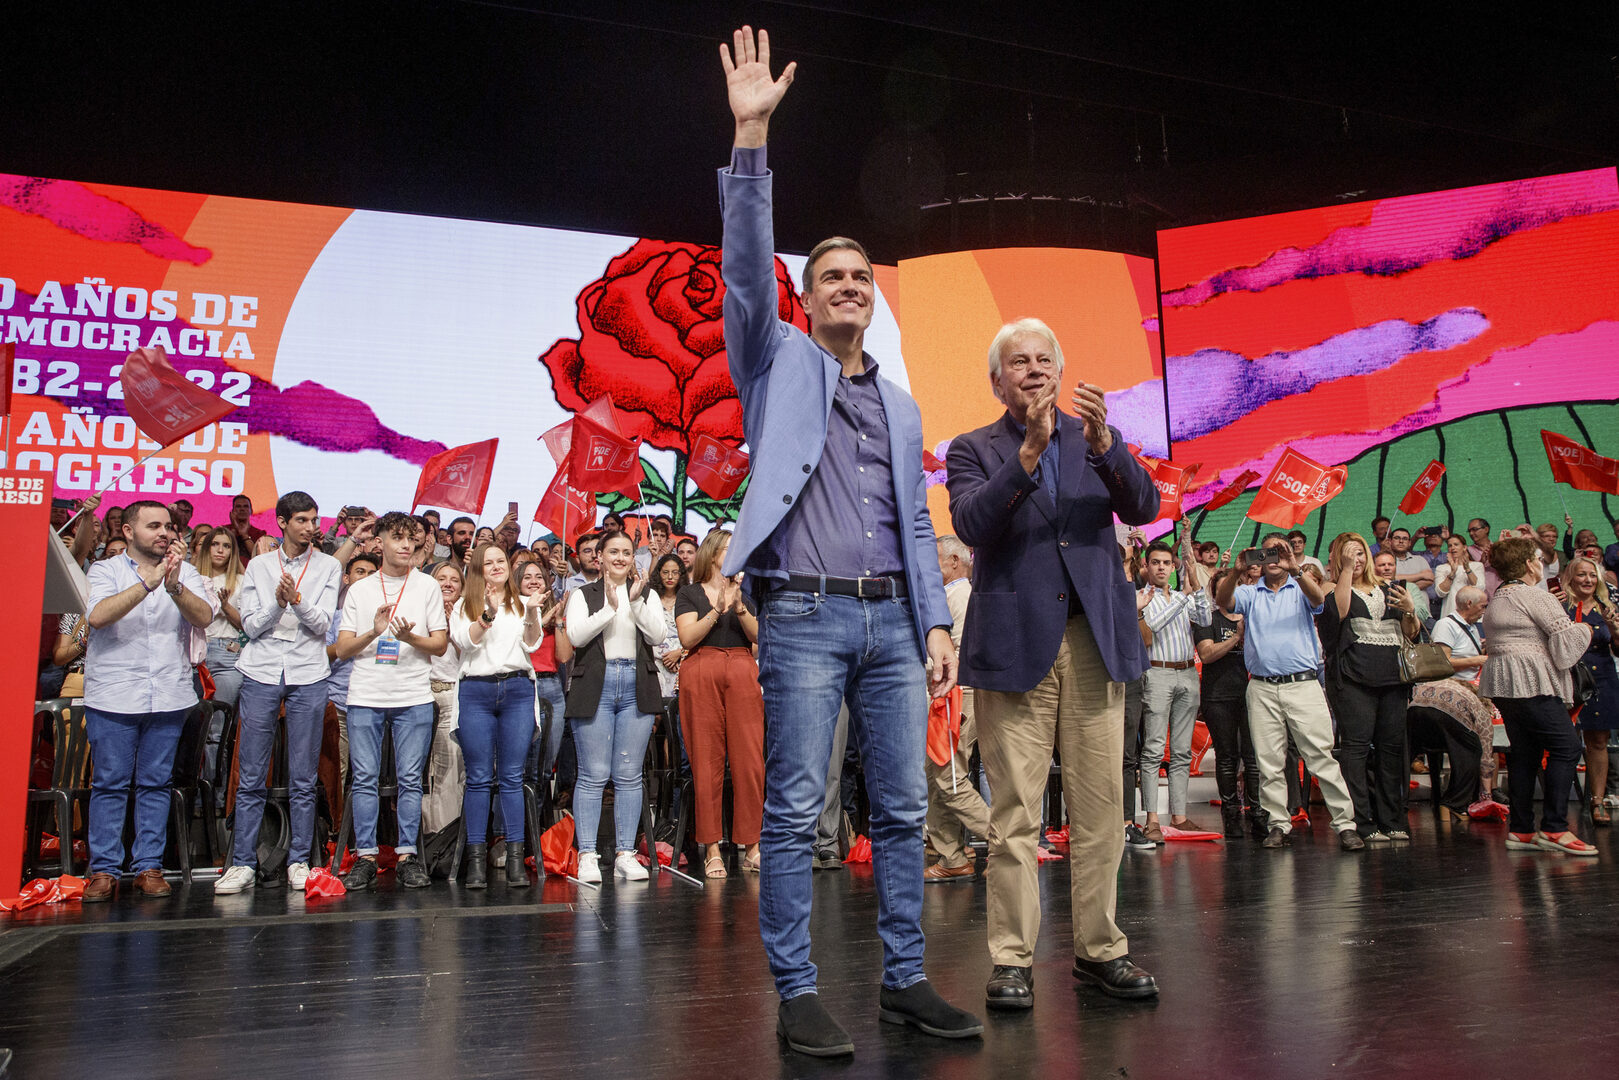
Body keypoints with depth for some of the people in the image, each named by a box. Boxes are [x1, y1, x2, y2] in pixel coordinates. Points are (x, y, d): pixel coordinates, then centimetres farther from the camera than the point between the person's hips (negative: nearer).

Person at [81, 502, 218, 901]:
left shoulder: (185, 572, 10)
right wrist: (149, 583, -21)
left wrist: (174, 585, -21)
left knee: (155, 783, 5)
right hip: (113, 697, -1)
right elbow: (98, 615, -13)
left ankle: (149, 867, 11)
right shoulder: (106, 571, 5)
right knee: (109, 784, 2)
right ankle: (103, 869, 10)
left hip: (168, 696, 2)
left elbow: (204, 617, -6)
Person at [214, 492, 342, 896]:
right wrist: (277, 603, -13)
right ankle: (243, 864, 7)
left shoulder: (328, 567, 7)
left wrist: (297, 600, -18)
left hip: (309, 675, -1)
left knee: (303, 780, 2)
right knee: (250, 778, 0)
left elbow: (323, 624, -1)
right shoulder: (258, 565, 11)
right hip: (262, 673, 1)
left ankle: (299, 862, 10)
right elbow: (250, 626, 5)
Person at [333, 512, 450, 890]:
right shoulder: (359, 590, 12)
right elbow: (342, 649, 7)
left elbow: (440, 645, 4)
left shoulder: (427, 587, 8)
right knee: (364, 779, 1)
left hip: (414, 695, -1)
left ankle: (407, 855, 7)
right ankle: (365, 857, 8)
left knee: (410, 779, 0)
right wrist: (374, 632, -11)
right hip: (365, 695, 1)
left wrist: (409, 637, -15)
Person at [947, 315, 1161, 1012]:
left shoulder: (1095, 439, 15)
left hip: (1095, 642, 3)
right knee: (1015, 816, -1)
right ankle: (1012, 960, 9)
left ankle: (1101, 950, 19)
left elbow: (1144, 508, 0)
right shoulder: (975, 450, 8)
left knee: (1100, 809, 6)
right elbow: (971, 524, -11)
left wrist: (1103, 442, -15)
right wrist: (1030, 449, -20)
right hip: (1016, 646, -3)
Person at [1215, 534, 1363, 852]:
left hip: (1303, 684, -2)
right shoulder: (1250, 593, 14)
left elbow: (1318, 598, -12)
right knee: (1269, 763, 3)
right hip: (1262, 688, 2)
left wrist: (1295, 570, -30)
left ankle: (1345, 824, 0)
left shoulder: (1300, 590, 10)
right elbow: (1222, 600, -6)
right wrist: (1237, 572, -24)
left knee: (1321, 757, -5)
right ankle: (1279, 825, 11)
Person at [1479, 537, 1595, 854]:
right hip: (1530, 683, -10)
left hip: (1501, 682, 10)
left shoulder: (1496, 599, 18)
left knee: (1523, 752, 9)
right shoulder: (1535, 596, -10)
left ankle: (1520, 830, 8)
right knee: (1566, 746, -8)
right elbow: (1566, 638, -14)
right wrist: (1585, 629, 6)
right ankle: (1554, 828, -13)